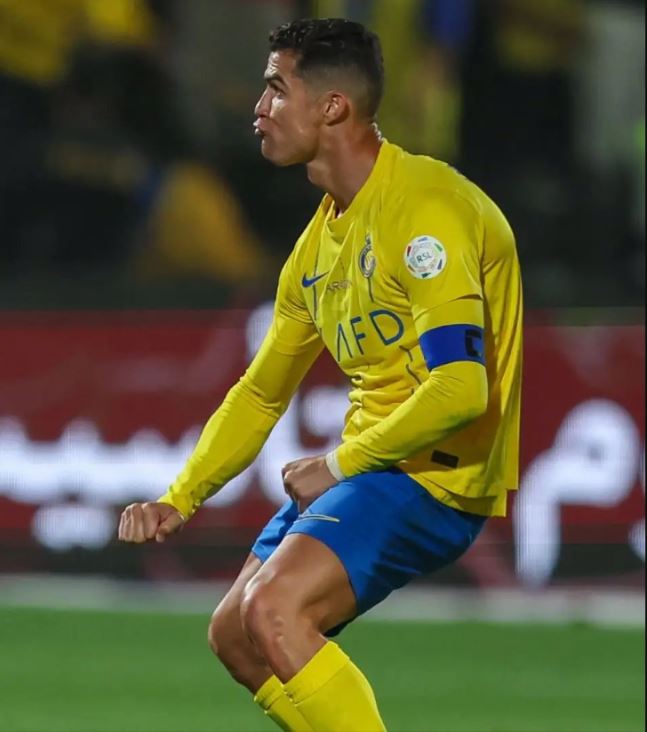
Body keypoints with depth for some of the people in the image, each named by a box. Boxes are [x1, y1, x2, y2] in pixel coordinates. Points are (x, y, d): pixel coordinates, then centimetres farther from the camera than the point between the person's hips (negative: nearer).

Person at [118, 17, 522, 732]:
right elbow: (260, 393, 23)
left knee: (274, 607, -25)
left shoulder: (423, 206, -18)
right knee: (235, 635, 8)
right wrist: (177, 499, 14)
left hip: (440, 473, -10)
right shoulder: (319, 242, 12)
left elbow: (460, 389, -27)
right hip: (366, 470, 10)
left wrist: (341, 465, -16)